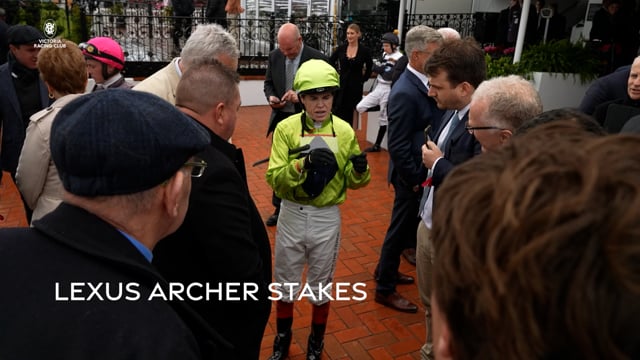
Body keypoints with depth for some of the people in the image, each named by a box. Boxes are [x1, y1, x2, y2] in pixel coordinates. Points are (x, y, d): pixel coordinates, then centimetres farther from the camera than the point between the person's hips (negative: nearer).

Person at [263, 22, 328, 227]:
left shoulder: (317, 58, -13)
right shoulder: (275, 56, 0)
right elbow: (268, 83, 11)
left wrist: (301, 97, -27)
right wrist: (271, 97, -12)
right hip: (281, 118, 4)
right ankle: (279, 208, 30)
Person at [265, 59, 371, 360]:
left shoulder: (344, 130, -5)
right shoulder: (286, 128, -9)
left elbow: (352, 181, -1)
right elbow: (274, 178, -16)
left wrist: (360, 169, -22)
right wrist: (304, 163, -32)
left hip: (327, 219, 0)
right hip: (292, 216, 0)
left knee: (320, 286, 17)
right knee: (286, 284, 18)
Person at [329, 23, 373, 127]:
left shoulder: (364, 50, -6)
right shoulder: (341, 48, 0)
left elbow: (370, 68, 6)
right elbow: (331, 61, 13)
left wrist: (363, 79, 2)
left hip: (355, 85, -1)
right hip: (341, 84, 2)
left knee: (352, 110, 6)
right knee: (339, 110, 2)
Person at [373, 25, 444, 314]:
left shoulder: (422, 83, 4)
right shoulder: (405, 93, -24)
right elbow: (398, 146, -24)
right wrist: (415, 179, -17)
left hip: (423, 171, 9)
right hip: (413, 176, -9)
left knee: (405, 226, 23)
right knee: (401, 229, 6)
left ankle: (385, 270, 44)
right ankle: (385, 289, 24)